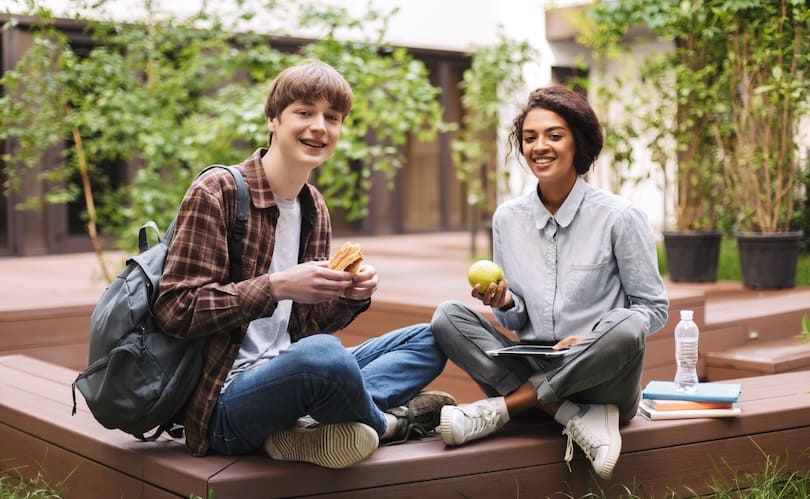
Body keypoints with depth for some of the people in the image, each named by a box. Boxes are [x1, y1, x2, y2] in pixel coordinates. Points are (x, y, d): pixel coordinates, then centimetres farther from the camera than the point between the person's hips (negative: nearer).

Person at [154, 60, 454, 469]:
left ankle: (311, 428, -16)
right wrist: (277, 286, -24)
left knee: (428, 339, 9)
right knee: (321, 354, -39)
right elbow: (175, 311, -17)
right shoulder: (217, 192, -11)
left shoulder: (314, 209, 12)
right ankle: (388, 422, -4)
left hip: (285, 374, 9)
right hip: (224, 401, -9)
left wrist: (351, 296, -5)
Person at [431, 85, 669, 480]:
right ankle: (578, 419, -24)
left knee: (624, 329, -34)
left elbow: (653, 308, -2)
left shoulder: (618, 217, -6)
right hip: (532, 369, 3)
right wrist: (504, 303, -12)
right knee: (447, 318, -17)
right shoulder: (507, 218, 6)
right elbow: (518, 322, 12)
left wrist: (591, 340, -19)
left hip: (597, 374, -3)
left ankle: (499, 408, -19)